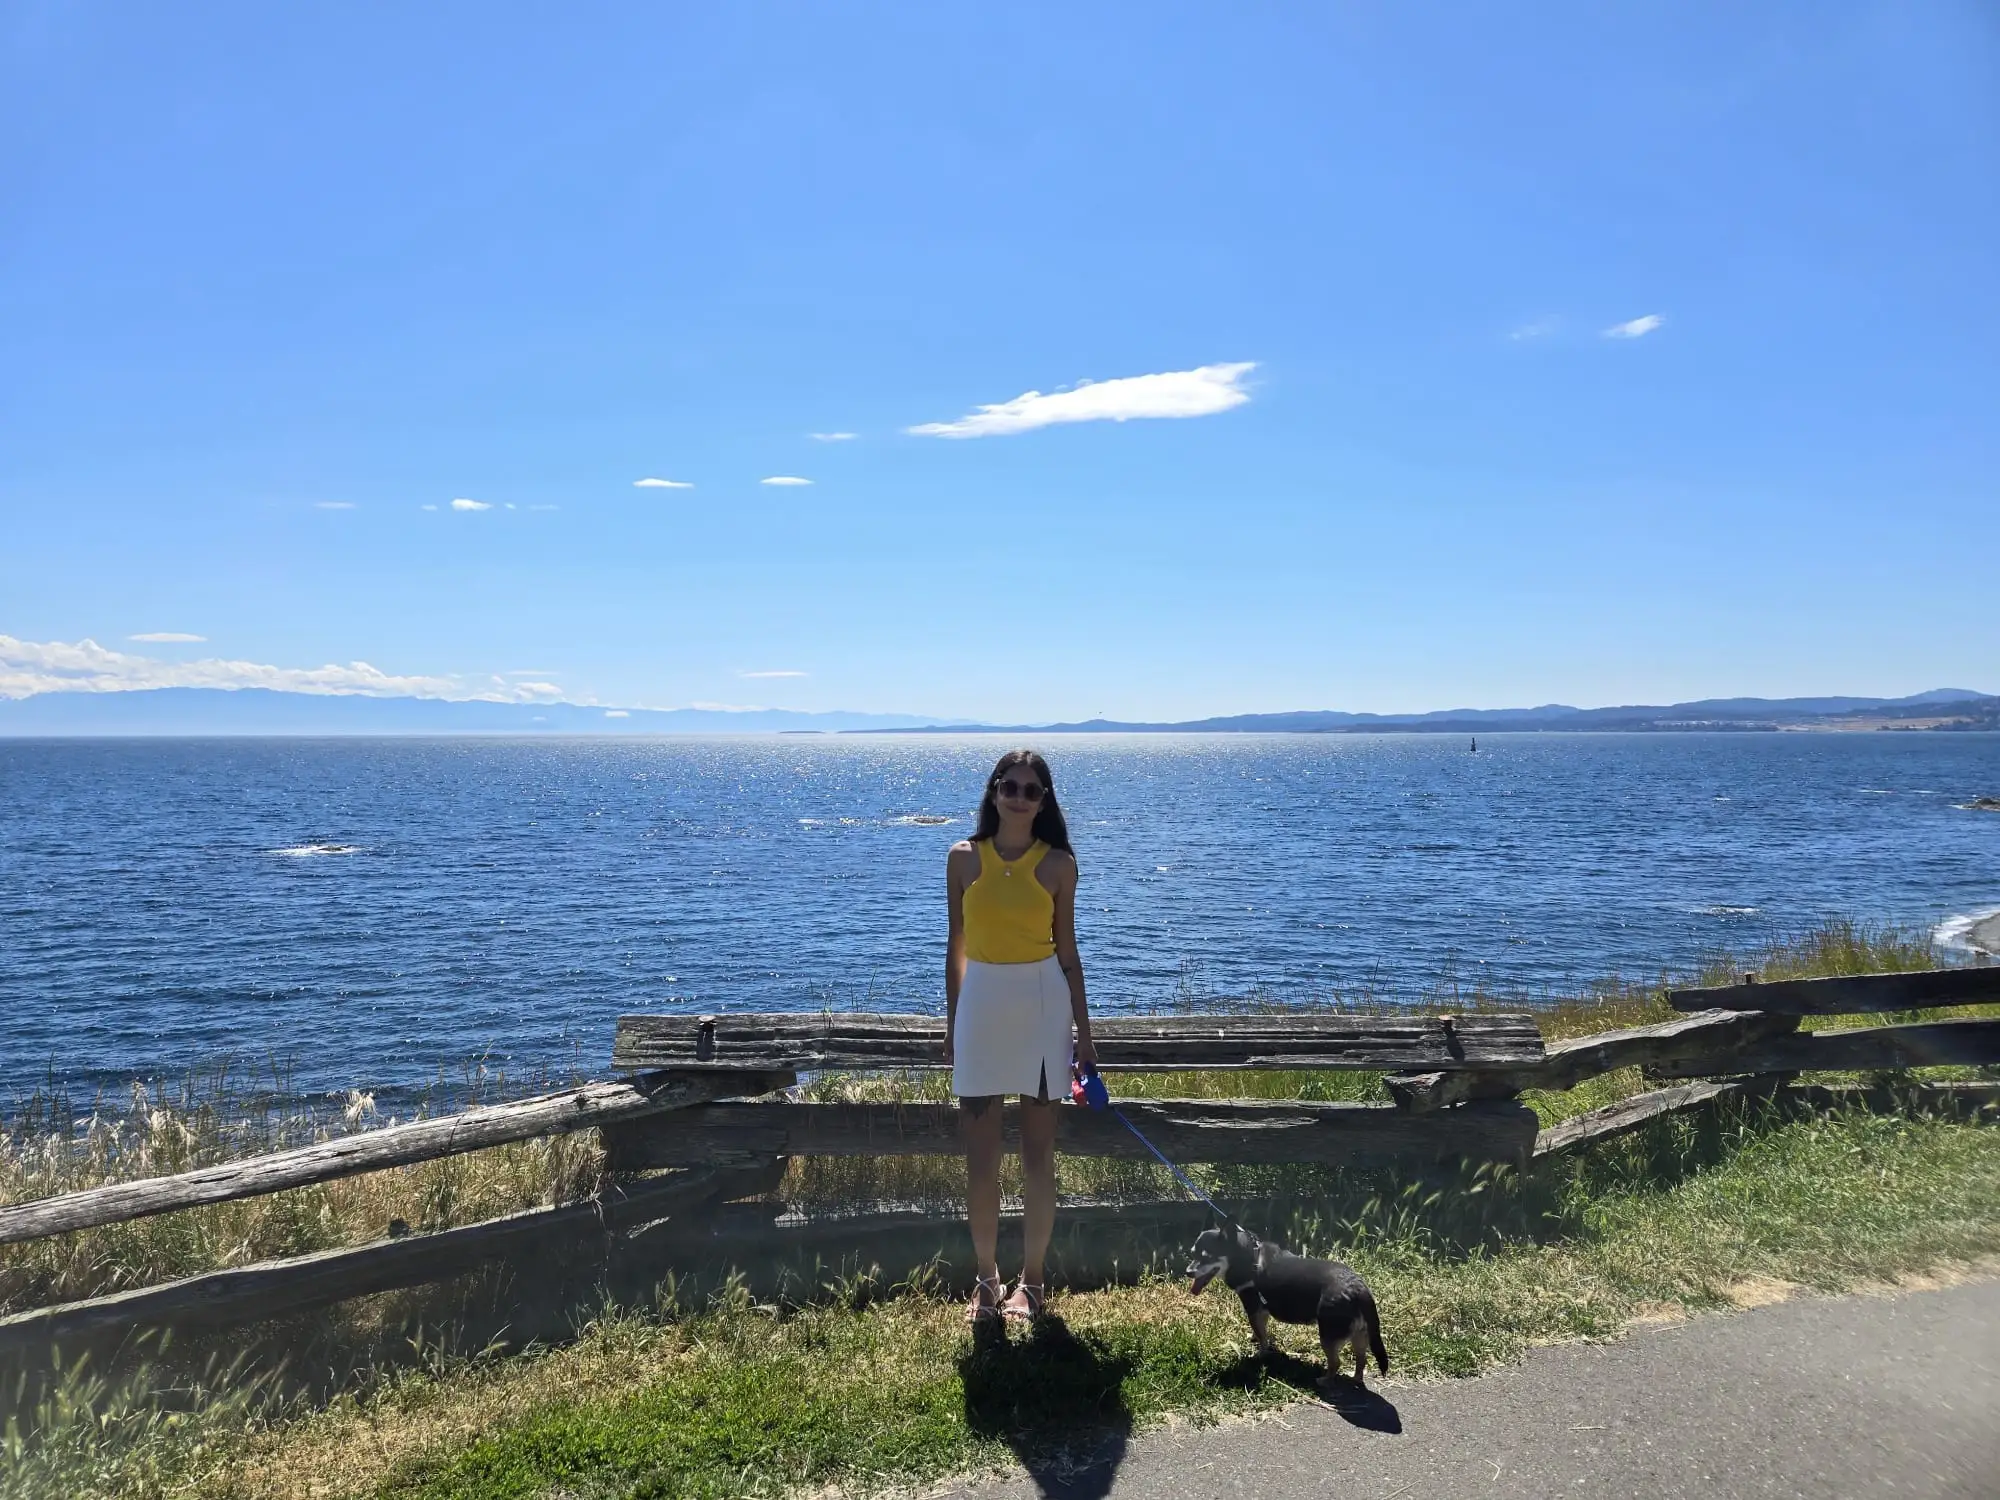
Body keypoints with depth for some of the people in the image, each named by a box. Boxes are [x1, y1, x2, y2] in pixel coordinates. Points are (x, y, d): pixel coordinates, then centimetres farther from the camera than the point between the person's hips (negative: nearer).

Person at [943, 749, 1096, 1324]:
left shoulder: (1058, 863, 0)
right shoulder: (964, 858, 2)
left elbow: (1067, 951, 4)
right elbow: (956, 945, 8)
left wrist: (1083, 1030, 3)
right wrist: (952, 1023, 8)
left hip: (1042, 1003, -1)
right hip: (981, 1002, 1)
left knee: (1039, 1156, 6)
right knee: (980, 1159, 4)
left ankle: (1031, 1280, 21)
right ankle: (987, 1281, 20)